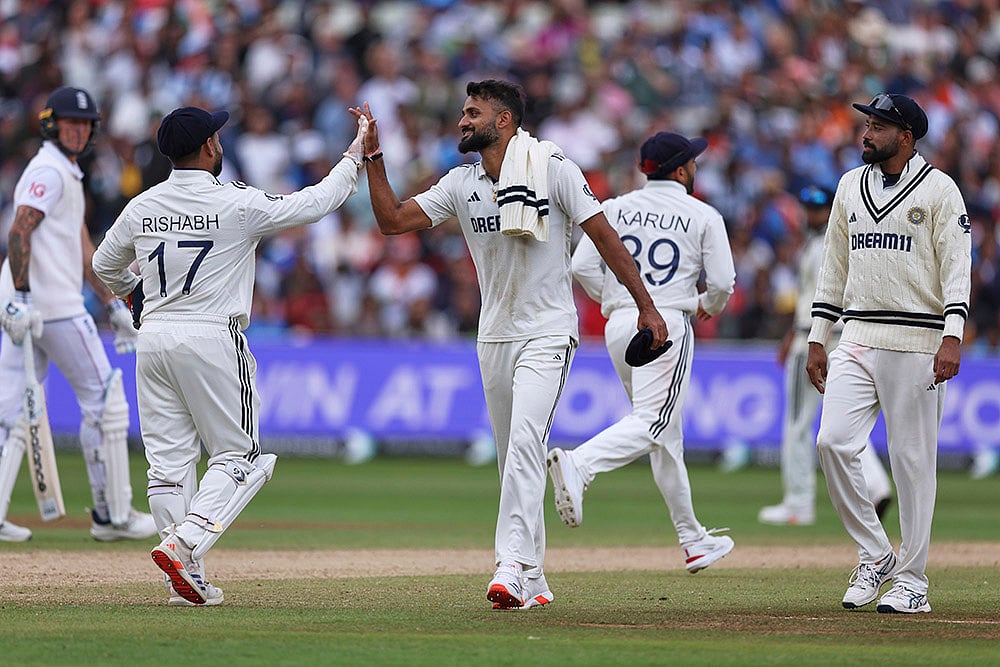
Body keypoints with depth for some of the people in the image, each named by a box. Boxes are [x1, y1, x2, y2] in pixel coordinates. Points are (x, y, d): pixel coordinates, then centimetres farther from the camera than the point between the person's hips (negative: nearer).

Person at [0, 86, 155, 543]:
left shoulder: (68, 175, 23)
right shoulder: (49, 171, -9)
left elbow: (82, 248, 27)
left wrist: (112, 304, 26)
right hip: (53, 304, -10)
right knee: (103, 398, -1)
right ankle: (112, 514, 4)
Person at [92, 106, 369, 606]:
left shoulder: (142, 208, 5)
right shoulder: (237, 205, -10)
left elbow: (105, 264, 20)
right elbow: (313, 204, -2)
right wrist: (355, 157, 12)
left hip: (154, 337, 5)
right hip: (211, 337, -5)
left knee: (169, 461, 7)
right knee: (237, 455, 4)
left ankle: (187, 581, 5)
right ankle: (184, 545, -15)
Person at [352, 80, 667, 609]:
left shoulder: (552, 169, -8)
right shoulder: (461, 185, 7)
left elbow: (603, 235, -7)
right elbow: (393, 220, 4)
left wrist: (646, 306, -9)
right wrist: (372, 157, -5)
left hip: (547, 333, -6)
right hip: (494, 337, 6)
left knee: (525, 444, -22)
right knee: (515, 459, 9)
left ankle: (515, 570, -30)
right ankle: (533, 581, 16)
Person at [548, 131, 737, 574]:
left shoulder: (615, 209, 9)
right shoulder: (703, 216, 2)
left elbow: (582, 266, 1)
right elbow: (722, 282, -2)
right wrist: (707, 306, 20)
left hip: (618, 324, 6)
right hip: (667, 324, -5)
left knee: (666, 435, 13)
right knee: (653, 423, -15)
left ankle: (693, 540, 17)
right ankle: (578, 464, -42)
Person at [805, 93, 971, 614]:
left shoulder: (939, 190, -2)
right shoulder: (851, 186, 15)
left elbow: (957, 268, -8)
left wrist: (952, 337, -20)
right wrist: (817, 339, 14)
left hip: (915, 343, -5)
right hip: (856, 340, 5)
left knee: (912, 458, -2)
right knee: (833, 442, -10)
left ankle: (911, 579, 6)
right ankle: (874, 555, 4)